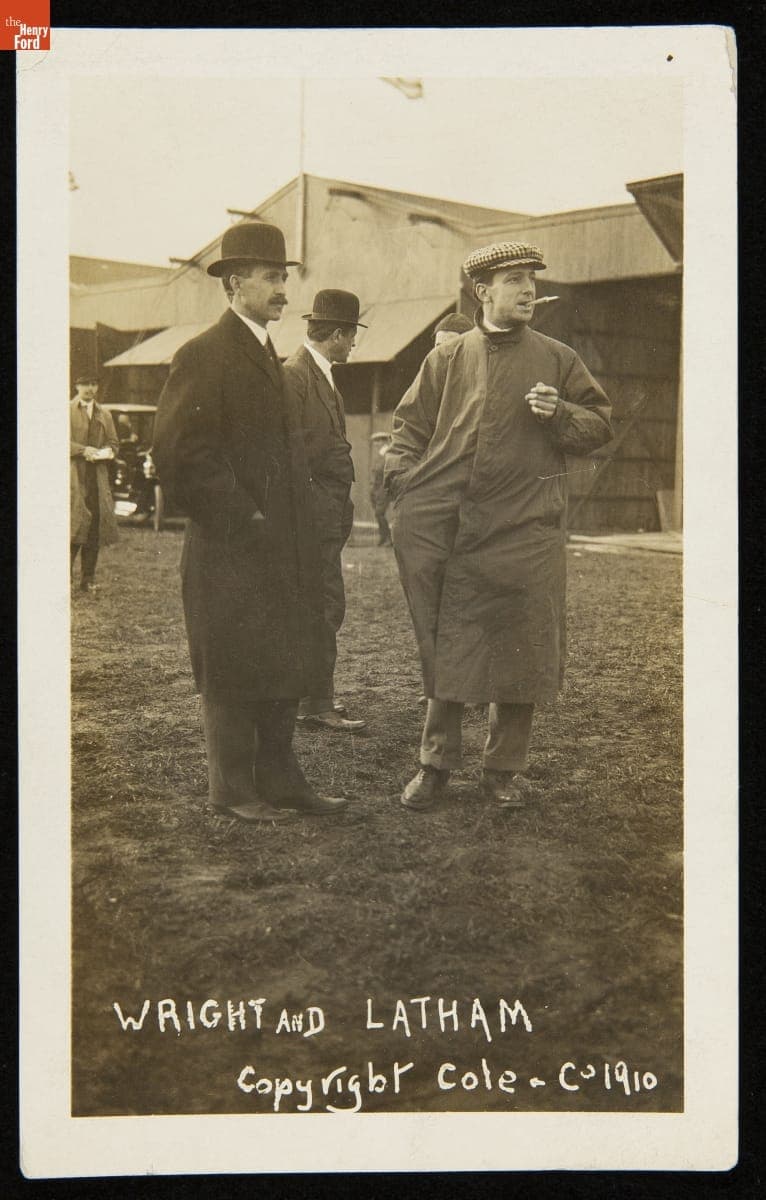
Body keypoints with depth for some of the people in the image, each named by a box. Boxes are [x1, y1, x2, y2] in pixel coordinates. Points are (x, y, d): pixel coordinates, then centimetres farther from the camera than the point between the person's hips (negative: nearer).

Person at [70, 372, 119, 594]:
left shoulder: (104, 415, 20)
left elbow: (113, 442, 21)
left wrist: (107, 451, -2)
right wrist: (83, 450, -19)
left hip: (97, 477, 5)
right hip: (73, 475, -5)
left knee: (94, 527, 3)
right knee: (74, 524, -11)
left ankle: (88, 579, 8)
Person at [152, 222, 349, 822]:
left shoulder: (270, 356, 17)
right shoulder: (203, 355, -10)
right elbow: (180, 453, -17)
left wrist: (297, 528, 12)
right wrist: (245, 518, -16)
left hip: (282, 547, 8)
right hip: (232, 550, -8)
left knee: (285, 666, 11)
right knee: (234, 672, 1)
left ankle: (279, 778, 21)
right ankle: (234, 789, 12)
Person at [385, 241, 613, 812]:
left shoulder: (557, 359, 8)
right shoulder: (446, 358, 10)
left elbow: (600, 424, 10)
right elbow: (409, 426, 14)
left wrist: (560, 414, -9)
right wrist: (406, 487, 0)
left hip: (527, 535, 0)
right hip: (451, 532, 0)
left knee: (522, 653, 3)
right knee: (446, 650, 5)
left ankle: (505, 769, 18)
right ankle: (436, 765, 17)